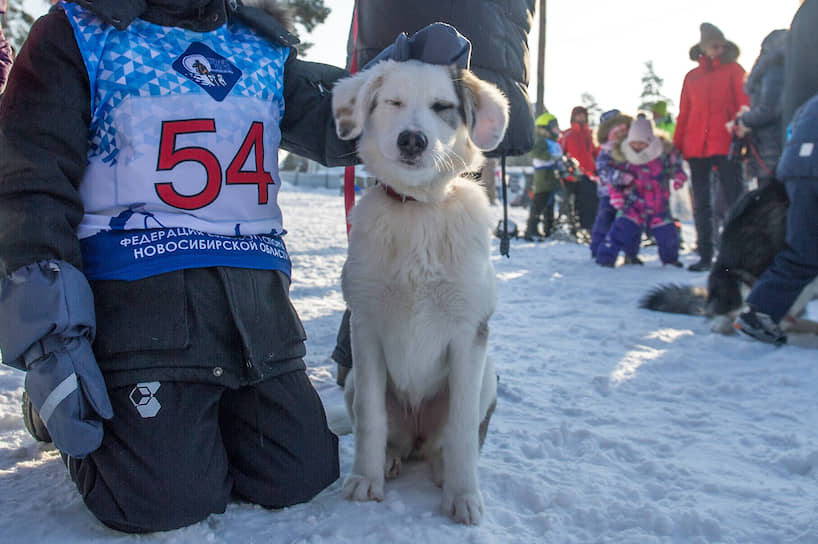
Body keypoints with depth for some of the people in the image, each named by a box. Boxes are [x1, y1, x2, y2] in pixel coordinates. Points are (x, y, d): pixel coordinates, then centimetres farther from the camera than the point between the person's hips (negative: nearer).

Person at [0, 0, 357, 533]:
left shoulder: (265, 48, 16)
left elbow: (341, 124, 11)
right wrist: (51, 340, -13)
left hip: (256, 300, 5)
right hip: (134, 300, -4)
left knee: (301, 478, 3)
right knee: (168, 500, -10)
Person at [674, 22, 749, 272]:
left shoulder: (733, 70, 9)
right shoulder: (692, 76, 17)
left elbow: (744, 102, -1)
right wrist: (676, 144, 9)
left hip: (725, 144, -3)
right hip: (696, 146, 4)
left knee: (734, 199, -7)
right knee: (701, 204, 5)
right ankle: (705, 255, 12)